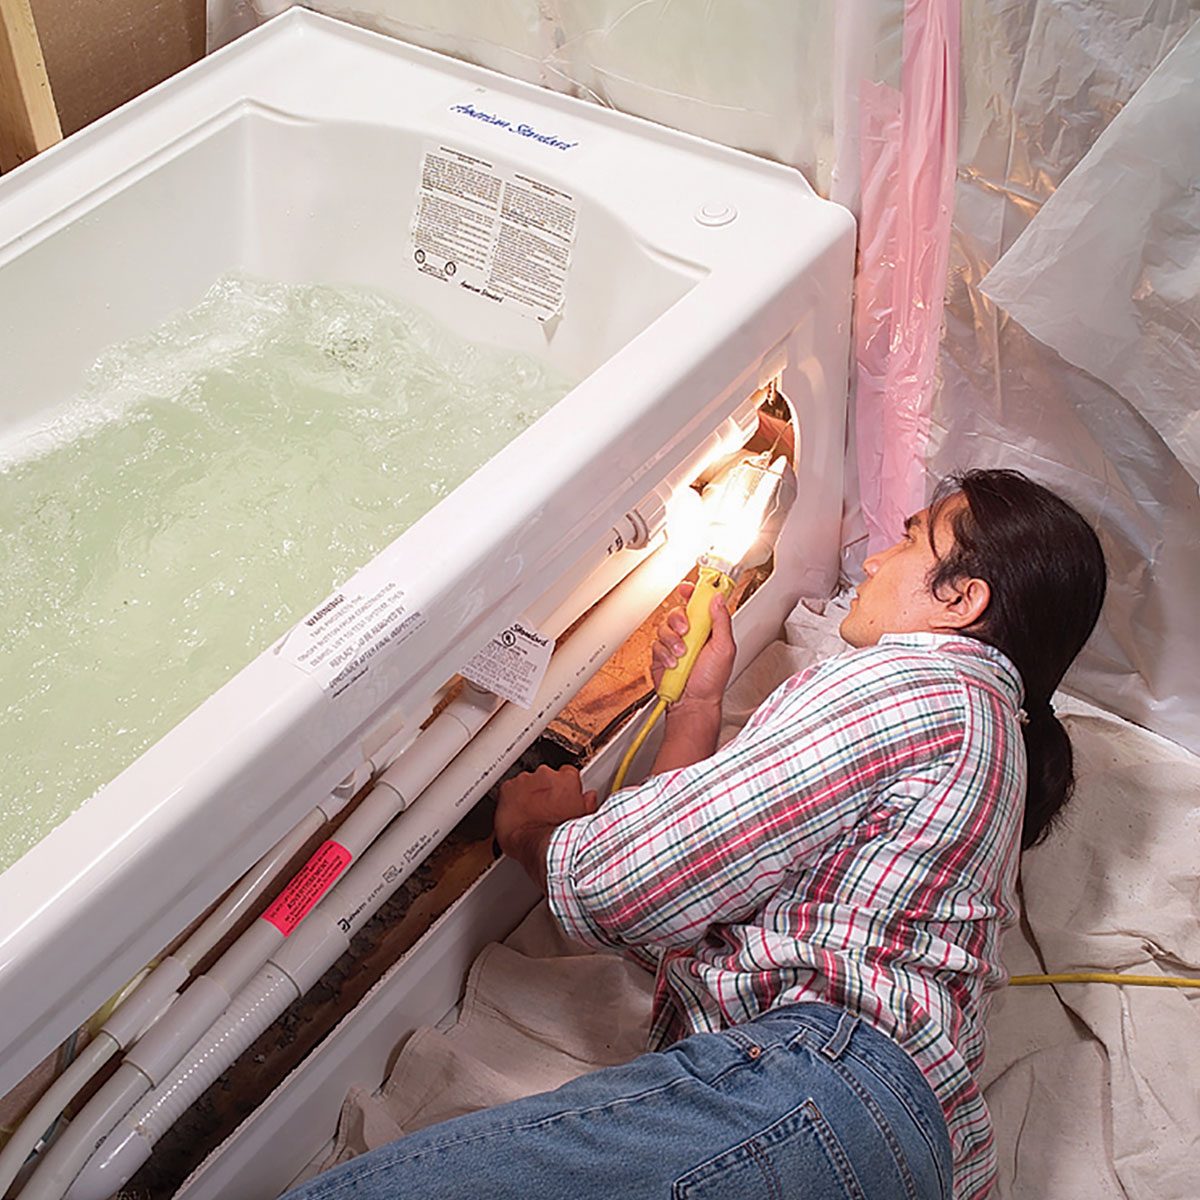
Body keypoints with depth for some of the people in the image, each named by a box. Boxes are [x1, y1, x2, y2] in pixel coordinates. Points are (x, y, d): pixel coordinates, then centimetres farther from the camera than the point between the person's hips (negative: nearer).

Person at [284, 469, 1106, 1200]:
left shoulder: (915, 685, -1)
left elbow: (624, 884, -7)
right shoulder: (988, 722, 33)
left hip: (809, 1089, -11)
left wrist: (538, 827, 15)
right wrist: (698, 700, 34)